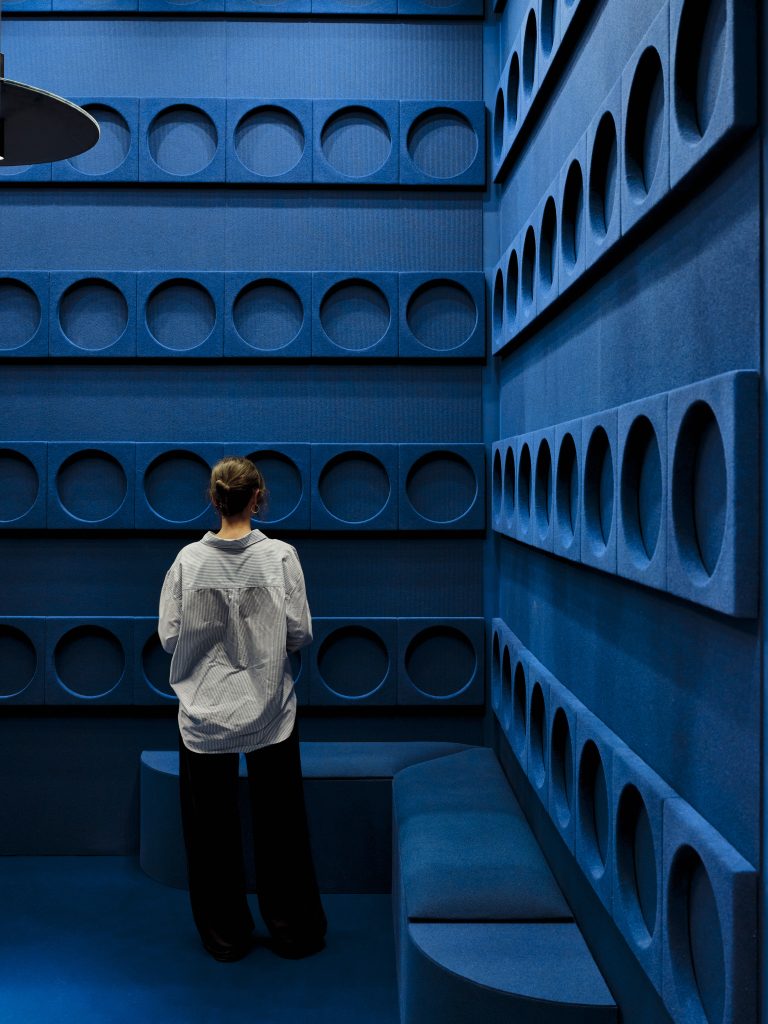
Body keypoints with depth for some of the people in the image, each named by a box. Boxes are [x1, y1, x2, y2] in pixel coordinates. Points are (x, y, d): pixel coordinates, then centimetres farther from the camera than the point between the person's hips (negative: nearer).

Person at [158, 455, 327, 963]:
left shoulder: (189, 559, -9)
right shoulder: (281, 556, -11)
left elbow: (169, 636, -5)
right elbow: (300, 633, -8)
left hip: (205, 712, 1)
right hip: (270, 711, 0)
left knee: (213, 826, 14)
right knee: (281, 824, 14)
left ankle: (226, 934, 27)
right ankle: (294, 930, 26)